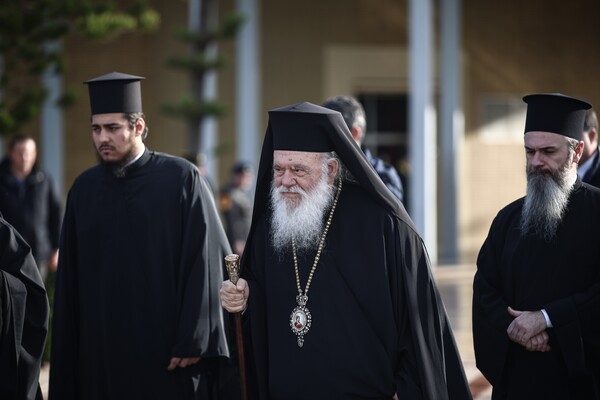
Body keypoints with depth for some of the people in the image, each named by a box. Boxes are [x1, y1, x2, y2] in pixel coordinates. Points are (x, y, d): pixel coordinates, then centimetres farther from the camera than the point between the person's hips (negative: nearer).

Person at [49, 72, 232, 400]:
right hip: (101, 353, 4)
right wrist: (67, 356, 6)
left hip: (167, 349, -3)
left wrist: (193, 340, -12)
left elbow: (206, 261, -7)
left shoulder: (180, 178, -3)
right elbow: (69, 281, 10)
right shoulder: (84, 188, 8)